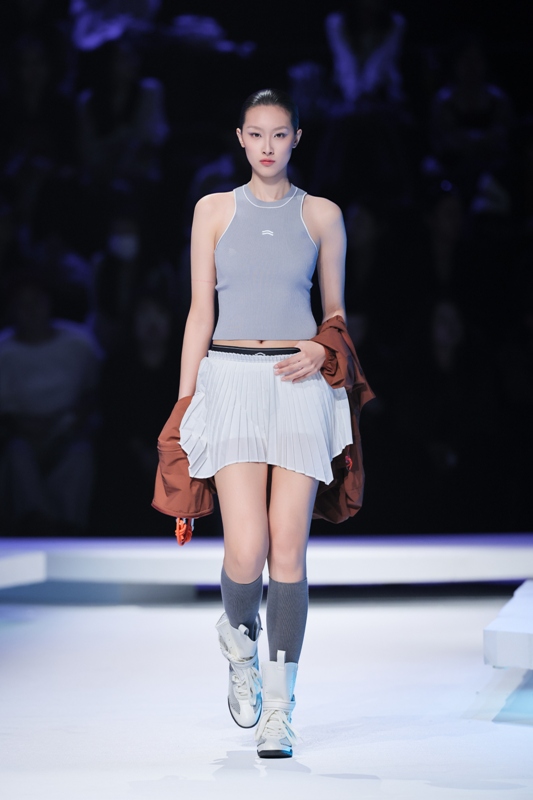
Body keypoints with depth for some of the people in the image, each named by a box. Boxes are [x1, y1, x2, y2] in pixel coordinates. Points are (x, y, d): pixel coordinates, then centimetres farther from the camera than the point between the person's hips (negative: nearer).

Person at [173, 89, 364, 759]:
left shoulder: (321, 215, 9)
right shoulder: (214, 211, 9)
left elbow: (335, 310, 15)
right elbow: (200, 312, 7)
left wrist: (323, 352, -7)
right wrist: (183, 403, 3)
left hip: (300, 384, 0)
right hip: (232, 382, 0)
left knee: (288, 547, -5)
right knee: (246, 548, -12)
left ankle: (278, 706, 5)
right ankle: (239, 637, 23)